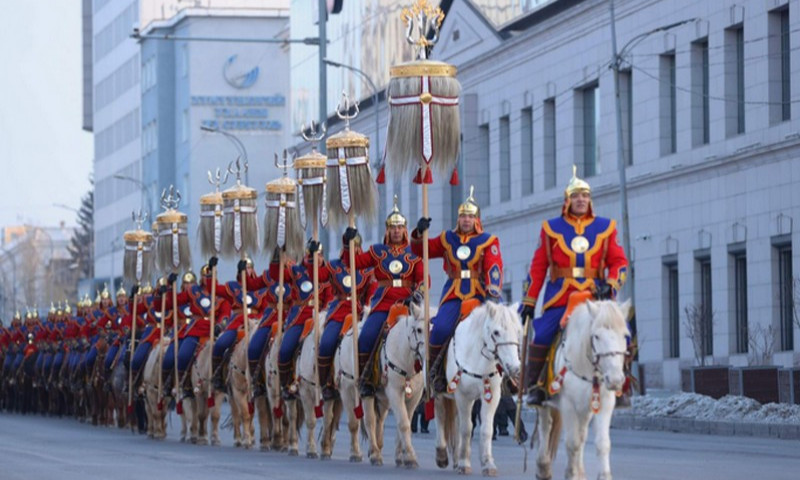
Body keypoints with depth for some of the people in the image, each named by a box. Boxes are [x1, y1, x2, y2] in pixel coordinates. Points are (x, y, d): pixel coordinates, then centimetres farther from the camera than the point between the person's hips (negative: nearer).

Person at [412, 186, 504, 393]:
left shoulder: (488, 241, 6)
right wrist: (419, 233, -4)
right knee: (441, 328, -23)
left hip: (479, 295, -1)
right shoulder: (448, 239, 14)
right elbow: (421, 250, 17)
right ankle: (435, 366, -1)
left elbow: (494, 269, -5)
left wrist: (493, 294, -21)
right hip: (453, 295, 1)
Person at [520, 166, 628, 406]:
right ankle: (534, 385, -3)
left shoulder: (605, 227, 10)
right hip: (560, 295, -1)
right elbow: (538, 267, 9)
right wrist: (529, 301, 6)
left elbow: (619, 261, 9)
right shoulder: (552, 228, 8)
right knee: (542, 335, -20)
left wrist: (611, 284, -11)